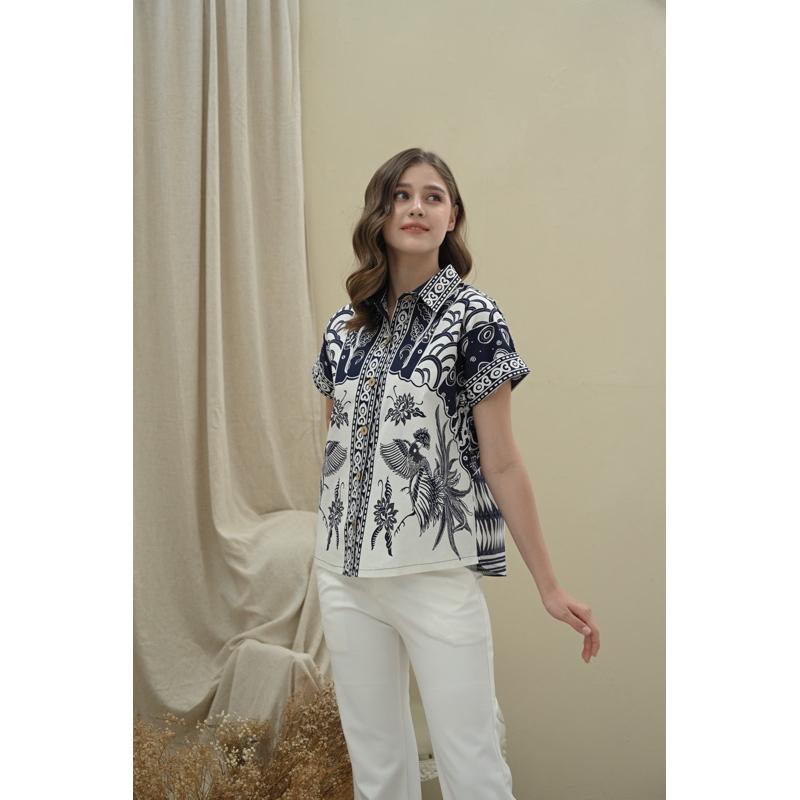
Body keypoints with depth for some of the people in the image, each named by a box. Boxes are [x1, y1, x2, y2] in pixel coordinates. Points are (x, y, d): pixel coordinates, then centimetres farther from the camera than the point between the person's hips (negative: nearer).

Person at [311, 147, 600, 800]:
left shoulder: (474, 318, -6)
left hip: (437, 575, -5)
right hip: (345, 574, 5)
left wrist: (549, 587, -7)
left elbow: (501, 463, -6)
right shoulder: (344, 328, 8)